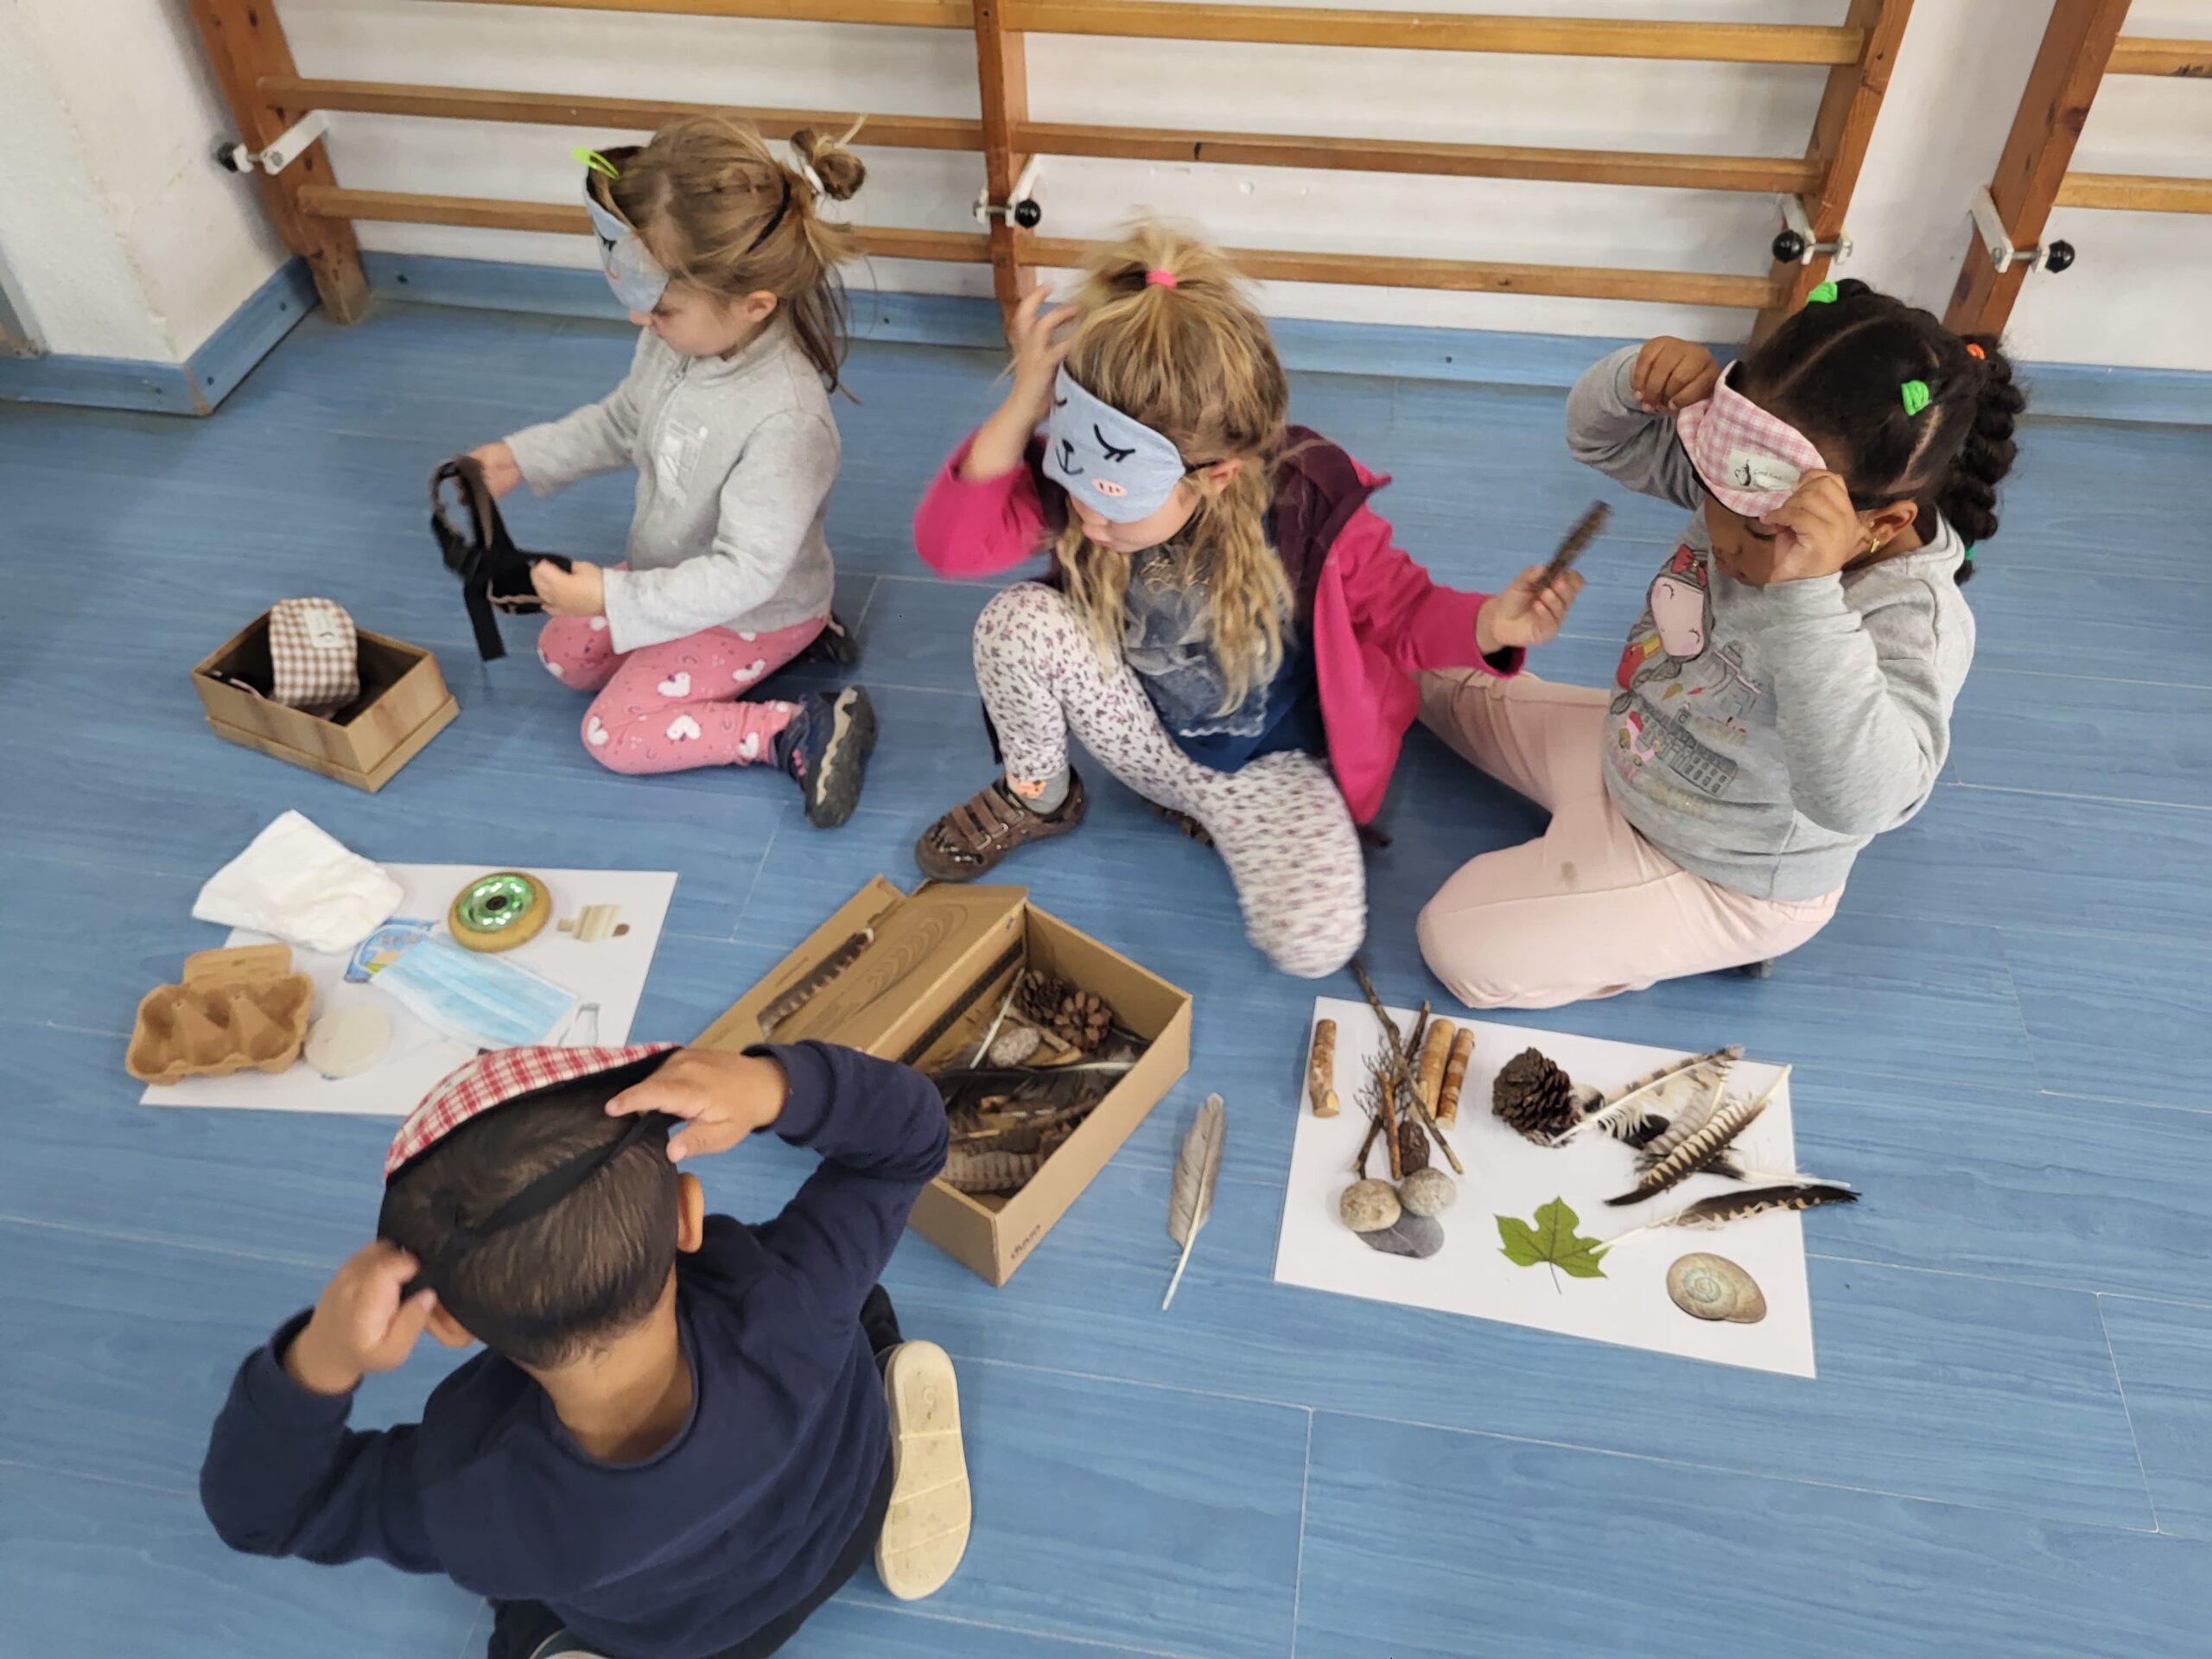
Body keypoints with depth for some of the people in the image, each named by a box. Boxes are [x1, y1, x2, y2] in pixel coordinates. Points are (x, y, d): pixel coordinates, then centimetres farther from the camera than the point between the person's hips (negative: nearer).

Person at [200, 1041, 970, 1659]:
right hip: (847, 1514, 0)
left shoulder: (466, 1504, -42)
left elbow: (257, 1508, -22)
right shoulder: (789, 1305, -44)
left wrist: (317, 1362, -44)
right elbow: (906, 1136, -28)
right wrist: (775, 1086, -49)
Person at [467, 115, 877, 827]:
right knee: (562, 655, 22)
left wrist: (613, 599, -33)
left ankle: (799, 730, -3)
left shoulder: (783, 420, -41)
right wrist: (523, 457, 0)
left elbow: (744, 573, -34)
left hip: (752, 605, -8)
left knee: (614, 735, -5)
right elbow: (623, 420, 5)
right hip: (673, 566, 8)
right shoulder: (682, 334, -18)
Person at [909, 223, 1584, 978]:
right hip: (1148, 738, 2)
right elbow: (949, 545, -26)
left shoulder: (1308, 511, -27)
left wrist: (1487, 623, -34)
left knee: (1316, 944, -25)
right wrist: (1019, 410, -36)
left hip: (1271, 765, -2)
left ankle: (1217, 811, 7)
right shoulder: (1079, 485, -20)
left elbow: (1399, 610, -12)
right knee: (1016, 620, -25)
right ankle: (1037, 796, 5)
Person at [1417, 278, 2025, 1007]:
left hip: (1725, 879, -7)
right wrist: (1638, 379, -30)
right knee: (1441, 678, 18)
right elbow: (1601, 437, -5)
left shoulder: (1914, 624, -39)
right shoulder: (1760, 485, -20)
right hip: (1629, 750, 8)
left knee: (1463, 948, -14)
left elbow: (1855, 801, -56)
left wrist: (1806, 595, -64)